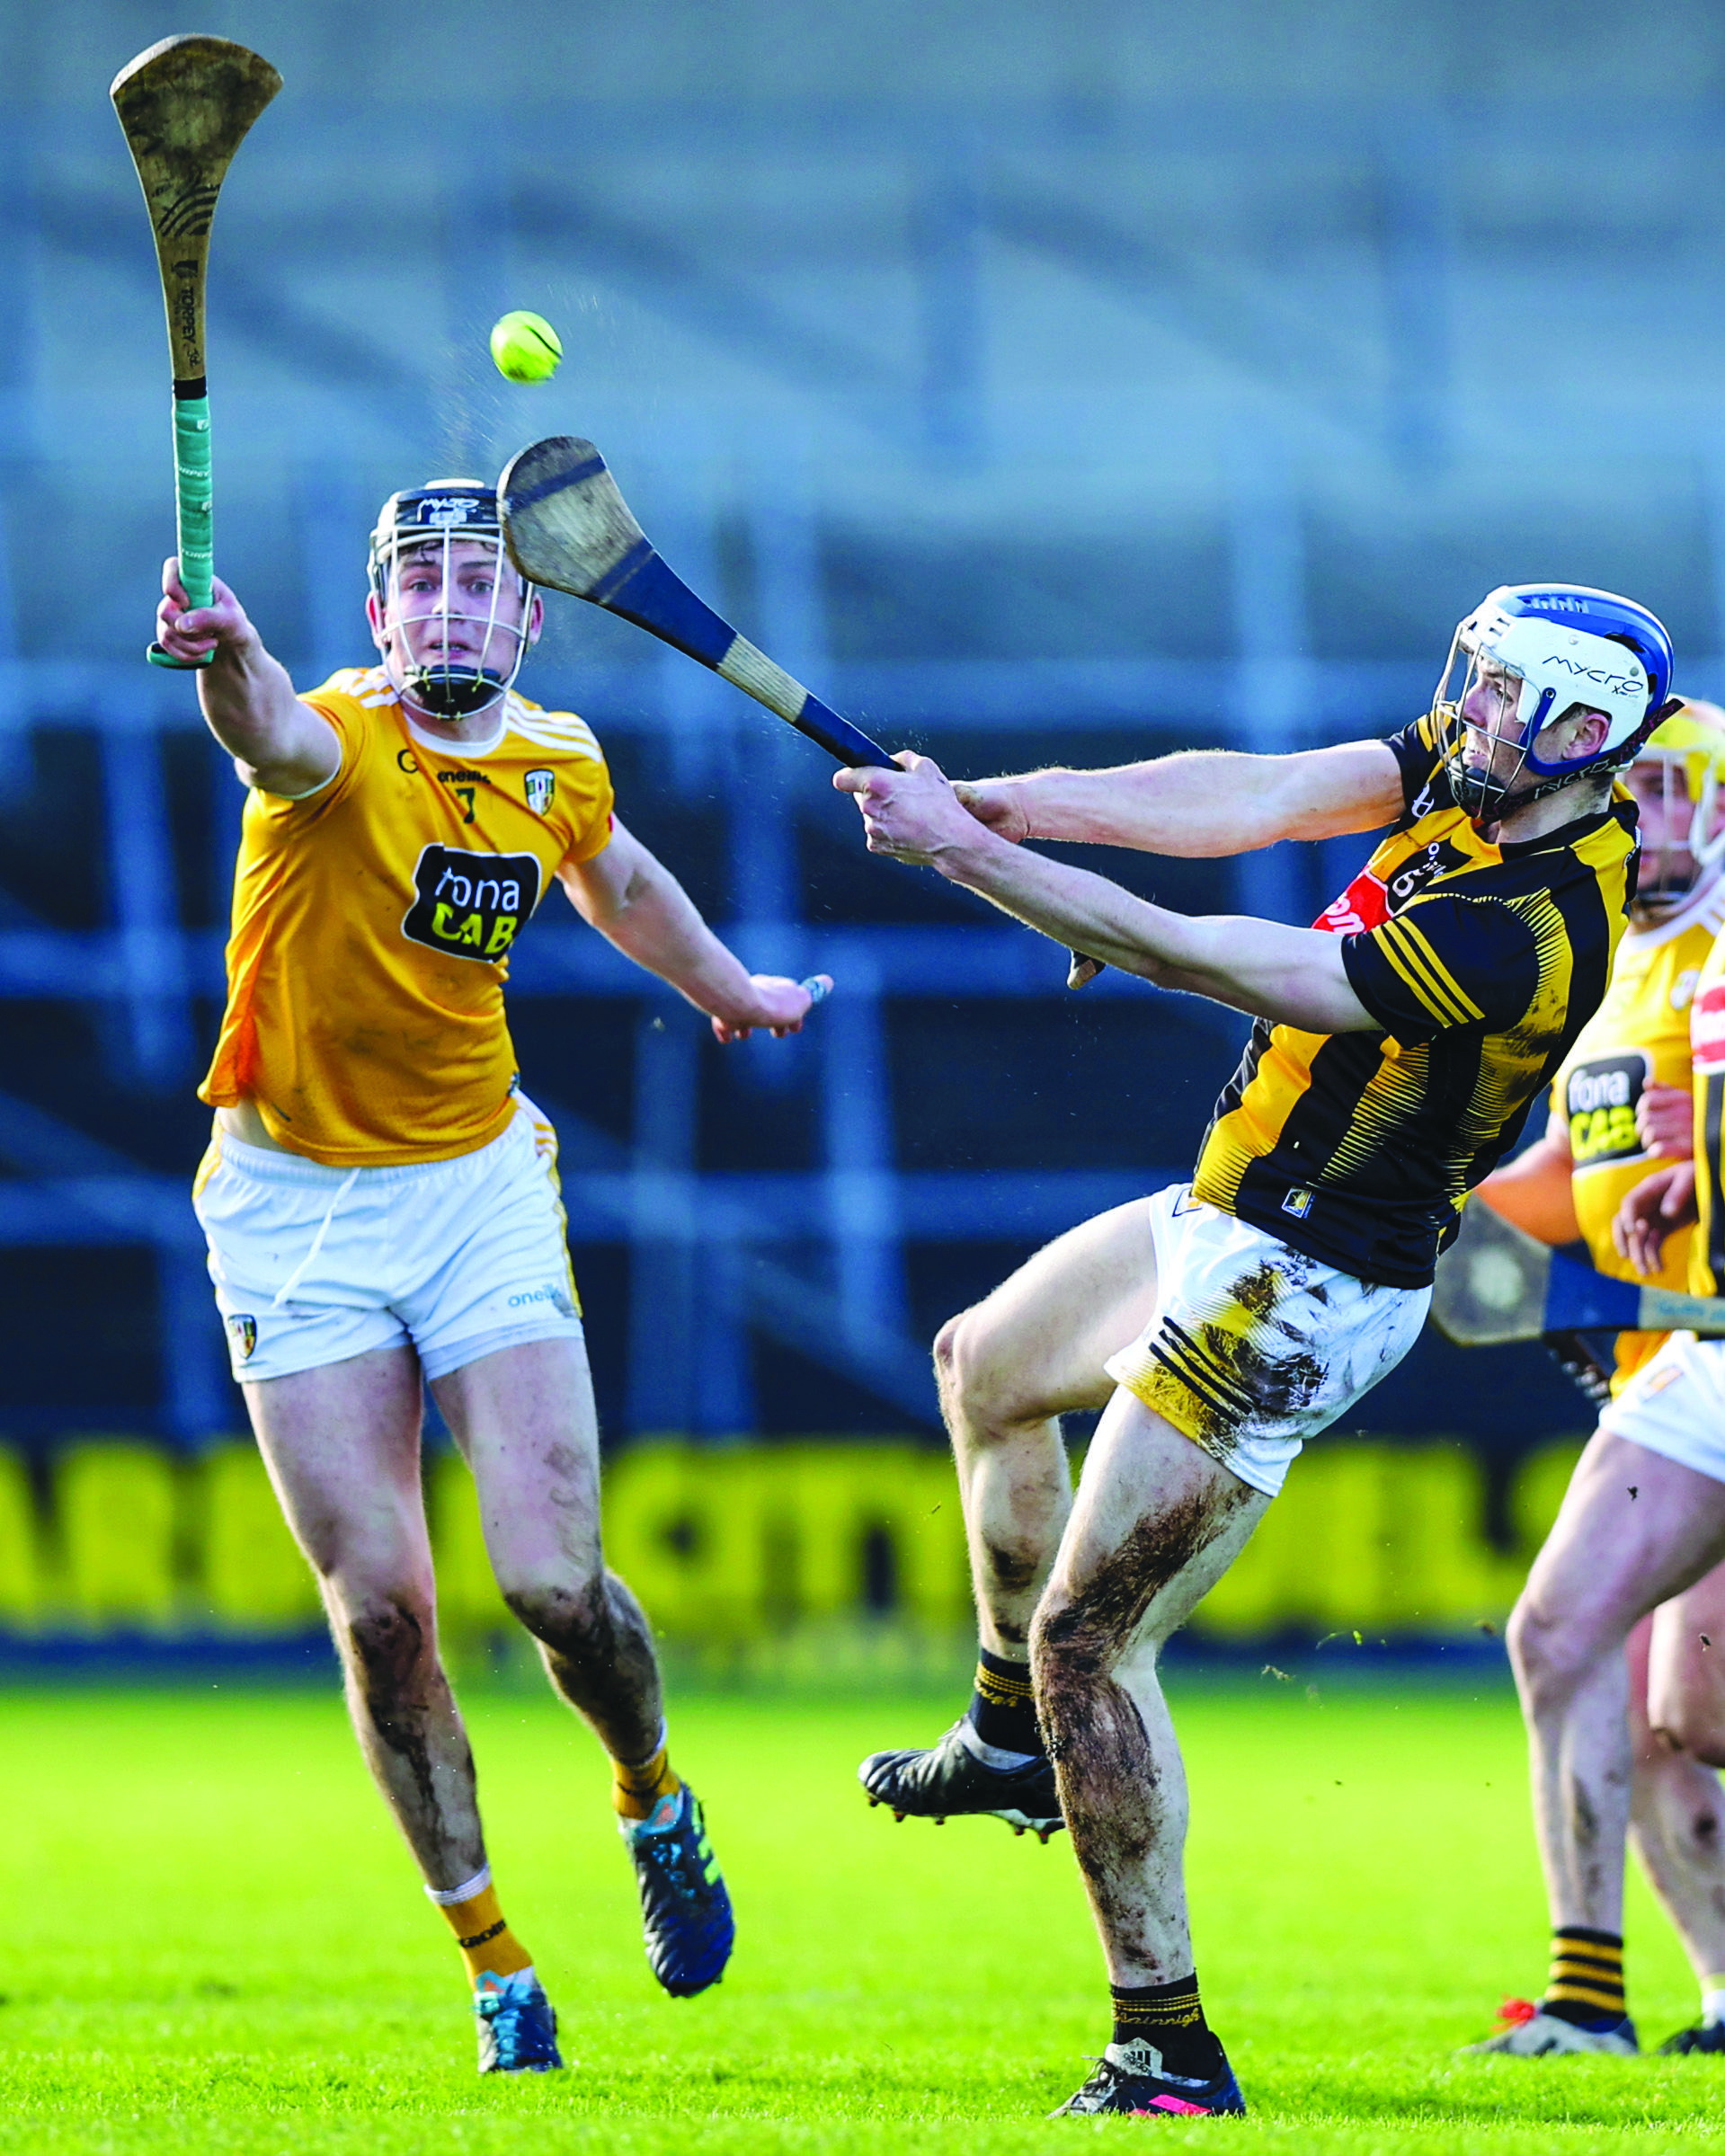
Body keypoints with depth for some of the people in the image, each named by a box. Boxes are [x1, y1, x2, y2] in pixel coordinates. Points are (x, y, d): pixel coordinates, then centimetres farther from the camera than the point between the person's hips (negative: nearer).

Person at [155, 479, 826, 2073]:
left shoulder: (557, 769, 0)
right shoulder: (336, 743, -16)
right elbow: (272, 734, -42)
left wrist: (723, 984, 41)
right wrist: (228, 664, -65)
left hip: (479, 1186, 2)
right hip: (295, 1205, -2)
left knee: (554, 1582, -9)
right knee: (379, 1610, -5)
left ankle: (653, 1800, 24)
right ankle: (495, 1967, 10)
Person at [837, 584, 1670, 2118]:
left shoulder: (1519, 937, -32)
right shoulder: (1471, 772, -5)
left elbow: (1186, 957, -30)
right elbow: (1246, 800, -10)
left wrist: (966, 850, -22)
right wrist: (997, 800, -22)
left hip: (1294, 1298, -11)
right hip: (1225, 1226, 11)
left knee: (1087, 1641, -8)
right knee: (984, 1364, 32)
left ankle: (1168, 2051, -2)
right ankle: (1016, 1738, 47)